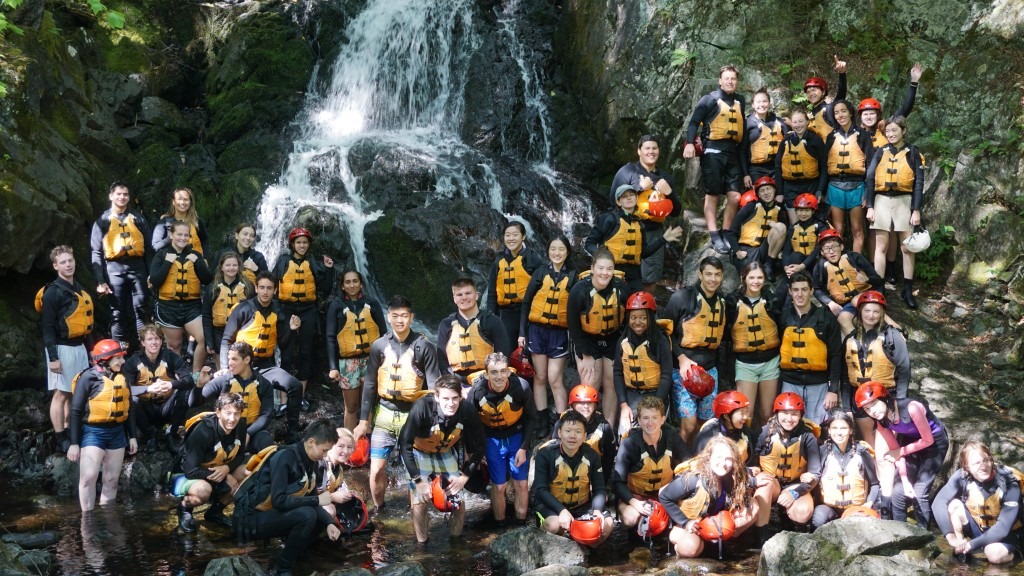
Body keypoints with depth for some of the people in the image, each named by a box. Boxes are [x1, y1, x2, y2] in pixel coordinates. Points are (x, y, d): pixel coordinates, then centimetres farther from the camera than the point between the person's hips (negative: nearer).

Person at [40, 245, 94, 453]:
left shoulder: (80, 290, 15)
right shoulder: (53, 292, -11)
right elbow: (48, 327, -14)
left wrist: (91, 348, 19)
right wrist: (52, 356, -18)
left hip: (79, 347, 8)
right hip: (62, 348, -8)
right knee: (61, 394, -4)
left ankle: (69, 431, 20)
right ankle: (61, 439, -1)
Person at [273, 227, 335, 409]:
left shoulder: (313, 263, 7)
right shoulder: (283, 261, 3)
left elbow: (324, 288, 3)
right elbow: (273, 285, 3)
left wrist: (329, 270, -9)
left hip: (308, 311, 2)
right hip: (287, 310, -2)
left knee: (305, 352, 7)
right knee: (287, 353, -2)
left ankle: (301, 395, 15)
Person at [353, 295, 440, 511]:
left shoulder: (424, 347, -5)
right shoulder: (379, 346, 2)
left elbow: (434, 387, -5)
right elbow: (370, 385, 7)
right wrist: (364, 420, 5)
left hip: (414, 415, -2)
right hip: (385, 414, 2)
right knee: (376, 470, 2)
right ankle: (378, 510, 23)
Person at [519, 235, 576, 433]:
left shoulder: (573, 276, 0)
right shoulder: (540, 272, 3)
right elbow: (526, 302, 5)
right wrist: (522, 332, 1)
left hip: (560, 333, -2)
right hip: (537, 330, 2)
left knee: (554, 380, -5)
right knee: (540, 377, 7)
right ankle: (542, 420, 16)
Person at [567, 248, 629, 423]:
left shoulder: (622, 288, -15)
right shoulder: (579, 290, -21)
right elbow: (573, 326, -12)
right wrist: (586, 355, -11)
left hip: (614, 340, 2)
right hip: (587, 340, -2)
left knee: (611, 383, 6)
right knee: (590, 385, -6)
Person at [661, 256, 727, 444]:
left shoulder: (722, 302, 11)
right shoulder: (682, 297, -8)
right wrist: (681, 358, -15)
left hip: (709, 370, 6)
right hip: (684, 369, -6)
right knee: (689, 425, -11)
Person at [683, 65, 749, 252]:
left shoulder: (740, 102, 18)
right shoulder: (710, 99, 1)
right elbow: (694, 122, -6)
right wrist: (690, 143, -25)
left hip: (733, 152, 5)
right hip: (713, 151, -5)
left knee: (734, 197, -1)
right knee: (712, 195, -1)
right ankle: (715, 237, 2)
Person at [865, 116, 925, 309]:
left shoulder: (912, 152, 2)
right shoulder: (881, 152, 7)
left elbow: (919, 182, -1)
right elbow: (870, 179, 4)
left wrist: (916, 210, -7)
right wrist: (870, 206, -3)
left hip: (904, 201, -1)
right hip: (882, 200, 1)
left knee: (907, 247, 1)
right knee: (881, 246, 1)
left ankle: (908, 291, 8)